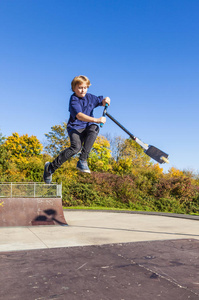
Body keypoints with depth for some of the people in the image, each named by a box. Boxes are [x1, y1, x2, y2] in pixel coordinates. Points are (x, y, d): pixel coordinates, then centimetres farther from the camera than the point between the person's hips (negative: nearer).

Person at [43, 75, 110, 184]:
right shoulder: (73, 100, -10)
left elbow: (102, 101, 21)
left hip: (87, 127, 5)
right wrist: (96, 120, -35)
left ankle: (82, 161, -28)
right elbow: (79, 116, -25)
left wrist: (105, 100, -6)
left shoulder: (90, 97, 9)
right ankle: (51, 167, -13)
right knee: (76, 147, -31)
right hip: (75, 127, -4)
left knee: (94, 128, -32)